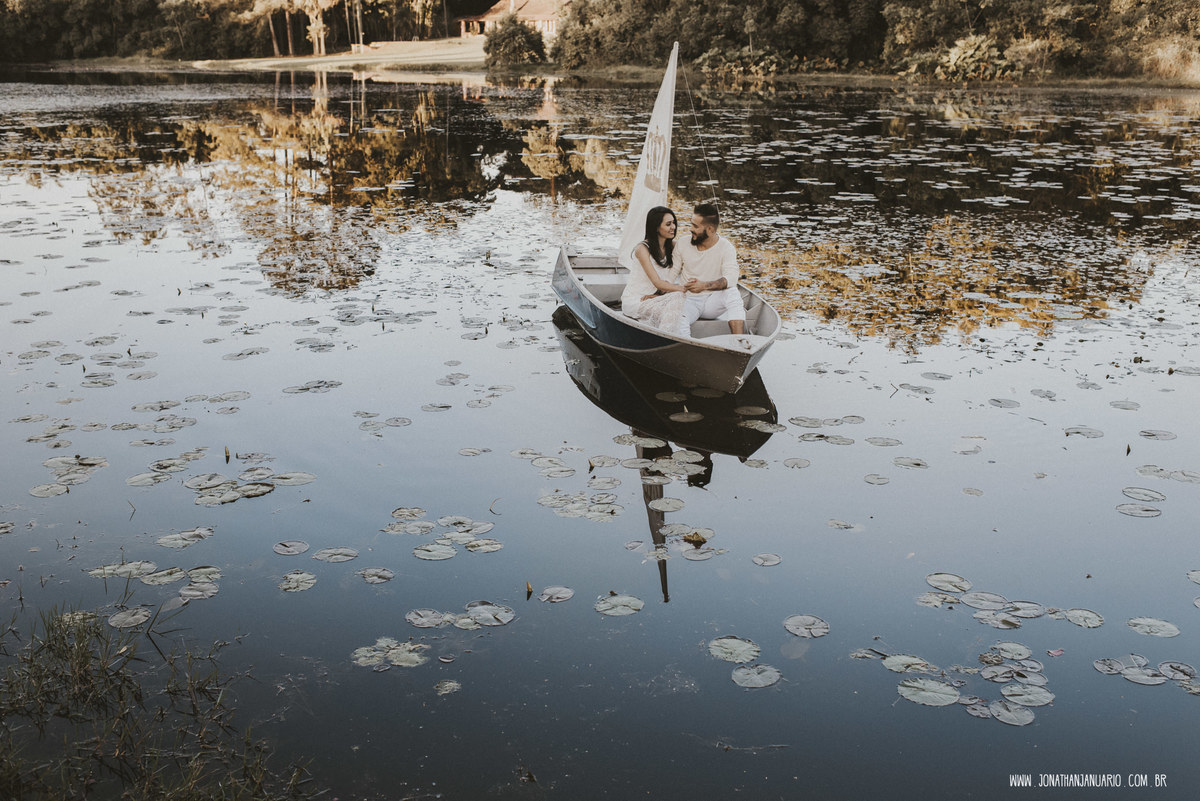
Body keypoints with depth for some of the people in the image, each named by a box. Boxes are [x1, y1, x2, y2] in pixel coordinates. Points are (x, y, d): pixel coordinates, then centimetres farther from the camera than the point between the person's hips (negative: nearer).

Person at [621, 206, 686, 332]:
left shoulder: (673, 245, 4)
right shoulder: (643, 248, -15)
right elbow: (658, 283, -22)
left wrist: (659, 294, -19)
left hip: (653, 298, 6)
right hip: (634, 300, -6)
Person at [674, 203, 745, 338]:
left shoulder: (726, 247, -4)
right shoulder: (683, 245, 5)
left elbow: (731, 279, -19)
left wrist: (704, 285, -34)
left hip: (715, 301, -1)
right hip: (690, 301, 1)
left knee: (732, 293, -34)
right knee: (679, 319, -35)